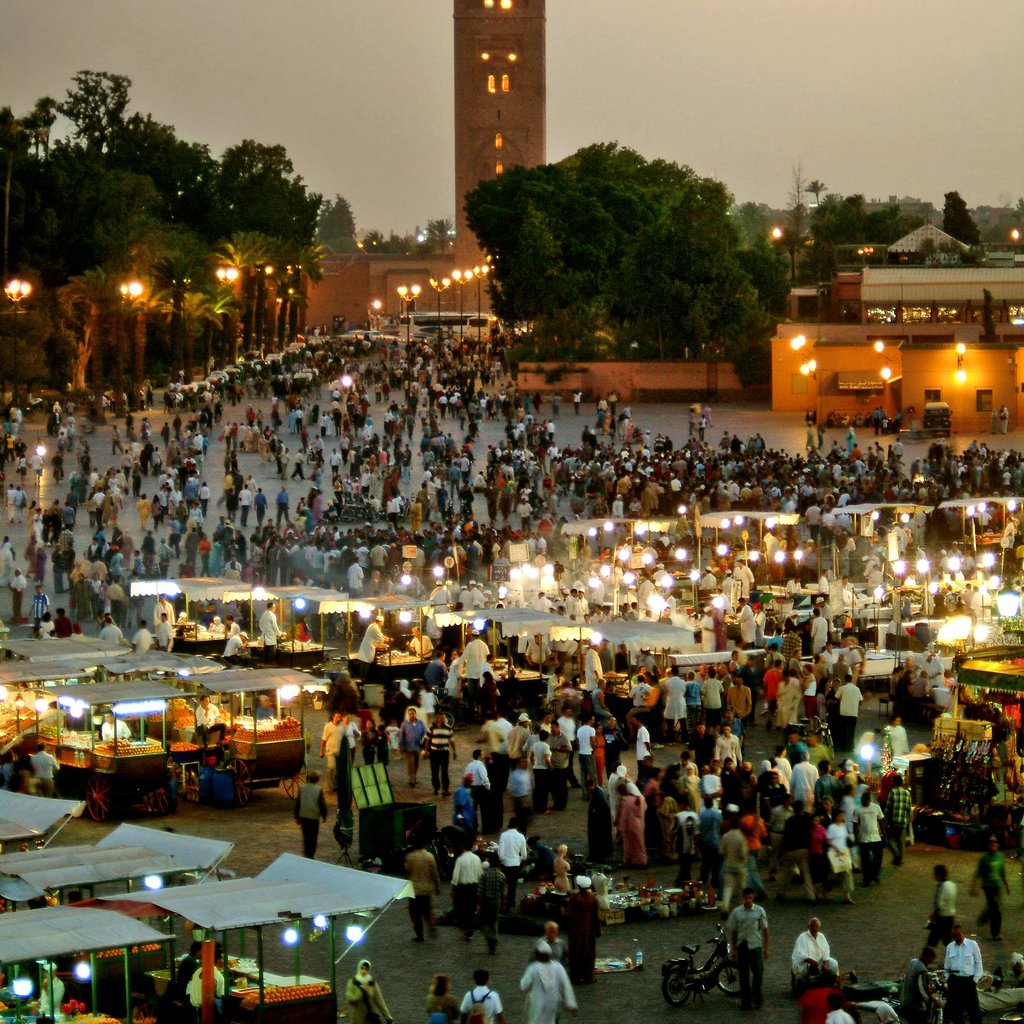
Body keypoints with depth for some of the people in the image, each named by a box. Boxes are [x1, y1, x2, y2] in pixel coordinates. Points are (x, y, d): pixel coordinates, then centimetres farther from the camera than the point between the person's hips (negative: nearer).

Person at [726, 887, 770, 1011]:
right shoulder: (737, 912, 3)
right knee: (744, 974, 5)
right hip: (742, 945, 1)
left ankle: (756, 994, 11)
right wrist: (733, 949, 6)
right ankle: (745, 1000, 12)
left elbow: (765, 930, 5)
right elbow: (733, 931, 8)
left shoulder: (759, 911, 2)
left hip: (755, 945, -1)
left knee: (758, 971, -11)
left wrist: (766, 948, 2)